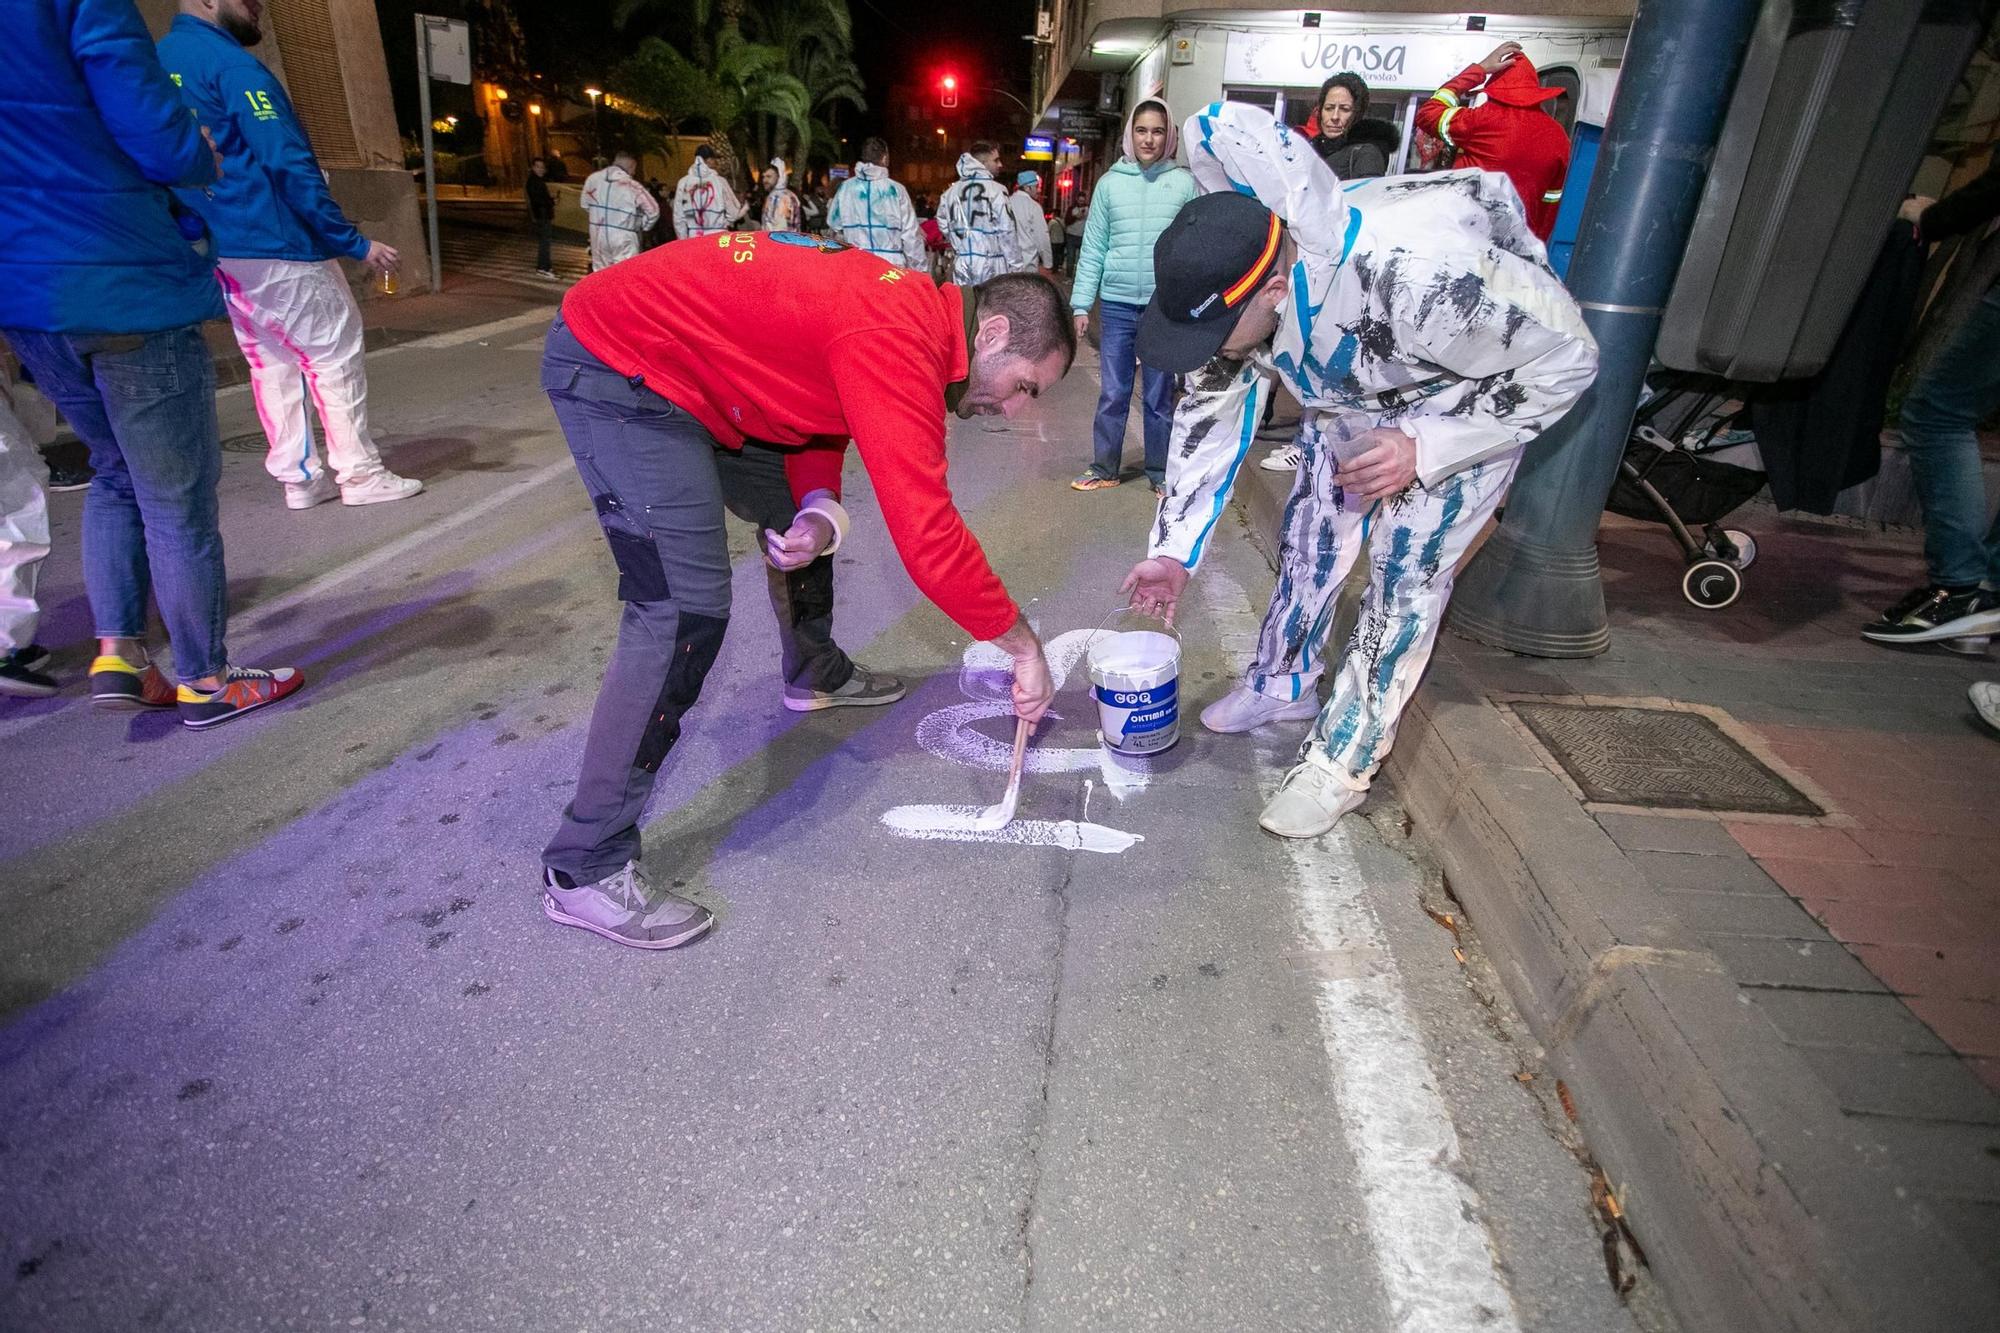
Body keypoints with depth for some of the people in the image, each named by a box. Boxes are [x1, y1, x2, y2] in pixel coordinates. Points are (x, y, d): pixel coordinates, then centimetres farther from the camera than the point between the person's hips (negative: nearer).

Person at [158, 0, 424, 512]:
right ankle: (360, 474, 0)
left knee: (271, 362, 11)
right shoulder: (233, 65, -12)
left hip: (217, 249, 8)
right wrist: (354, 242, -16)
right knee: (335, 355, -1)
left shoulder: (159, 62, 14)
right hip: (273, 245, -8)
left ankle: (299, 477, 11)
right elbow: (289, 165, -18)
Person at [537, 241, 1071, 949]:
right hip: (609, 364, -10)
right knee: (685, 610, -16)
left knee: (796, 519, 21)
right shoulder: (897, 345, -25)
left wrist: (820, 512, -8)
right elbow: (926, 536, -30)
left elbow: (818, 423, 12)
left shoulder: (905, 309, 6)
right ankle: (585, 870, -9)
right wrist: (1023, 644, -18)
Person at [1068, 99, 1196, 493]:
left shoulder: (1185, 182, 2)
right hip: (1117, 304, 1)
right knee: (1113, 394, 6)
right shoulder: (1111, 182, 5)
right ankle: (1104, 468, 17)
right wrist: (1081, 303, 1)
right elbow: (1093, 248, 6)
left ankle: (1160, 473, 18)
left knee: (1159, 397, 8)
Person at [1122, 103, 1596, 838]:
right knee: (1309, 542, 10)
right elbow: (1210, 413, -11)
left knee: (1406, 576, -9)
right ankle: (1281, 685, 33)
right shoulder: (1226, 285, -25)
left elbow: (1566, 360, -27)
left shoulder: (1422, 272, -44)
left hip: (1475, 400, -5)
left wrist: (1423, 447, -34)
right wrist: (1173, 549, -10)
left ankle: (1339, 764, 3)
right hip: (1350, 400, 6)